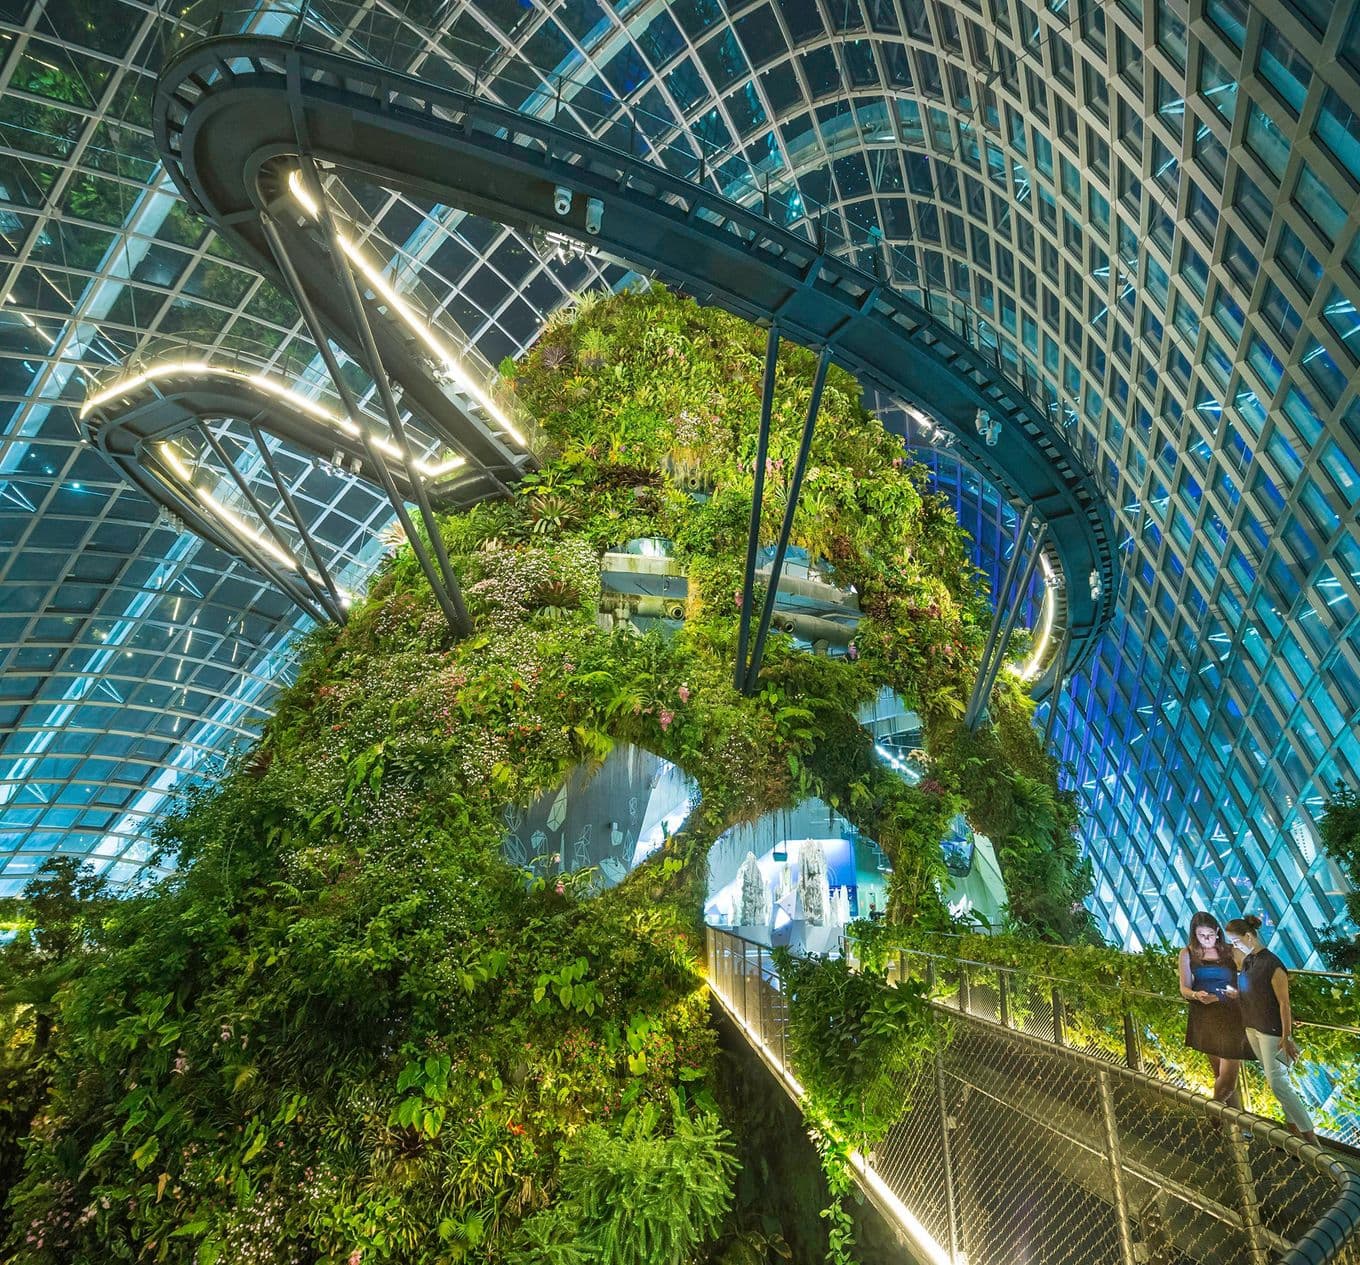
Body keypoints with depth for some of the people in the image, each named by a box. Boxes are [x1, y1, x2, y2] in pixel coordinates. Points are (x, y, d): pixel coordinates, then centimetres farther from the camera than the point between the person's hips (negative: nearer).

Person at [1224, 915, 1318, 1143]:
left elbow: (1284, 1003, -19)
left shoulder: (1272, 965, -20)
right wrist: (1235, 994, 2)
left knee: (1277, 1082, -6)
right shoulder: (1247, 960, 5)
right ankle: (1293, 1127, 26)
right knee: (1274, 1079, 15)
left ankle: (1310, 1135, 5)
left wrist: (1287, 1037, -19)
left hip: (1272, 1031, -8)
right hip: (1252, 1027, 8)